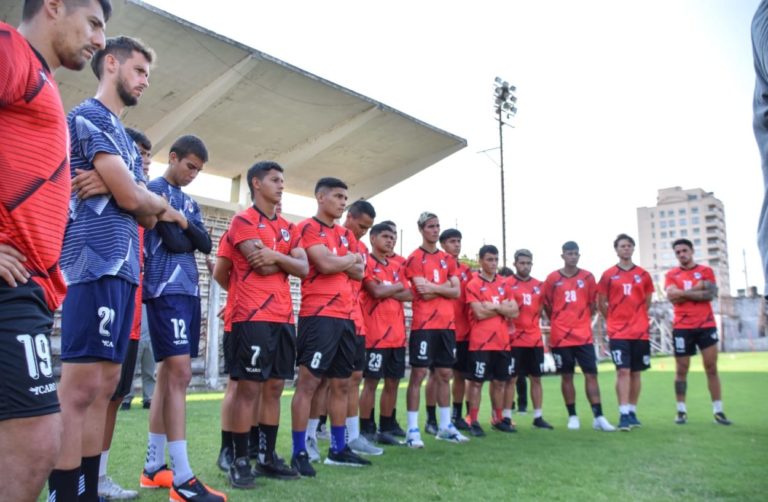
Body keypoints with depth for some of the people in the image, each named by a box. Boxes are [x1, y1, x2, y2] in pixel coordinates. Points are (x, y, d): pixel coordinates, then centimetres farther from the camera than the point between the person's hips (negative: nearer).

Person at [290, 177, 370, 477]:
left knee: (341, 384, 12)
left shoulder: (346, 235, 21)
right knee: (308, 383, -6)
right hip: (318, 316, -8)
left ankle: (338, 449, 23)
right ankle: (299, 453, 1)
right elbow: (326, 265, -17)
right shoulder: (308, 228, -4)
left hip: (345, 317, 8)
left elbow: (359, 272, 12)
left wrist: (337, 262, -7)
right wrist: (351, 258, 2)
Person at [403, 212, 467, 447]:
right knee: (418, 374, -4)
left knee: (445, 374, 11)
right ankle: (413, 430, 0)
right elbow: (423, 293, -14)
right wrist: (445, 286, -2)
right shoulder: (414, 259, -3)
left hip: (447, 324, 6)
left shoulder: (448, 259, 16)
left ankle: (445, 426, 21)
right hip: (423, 325, -6)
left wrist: (433, 287, -8)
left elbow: (457, 291, 5)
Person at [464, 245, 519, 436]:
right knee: (476, 381, -1)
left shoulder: (504, 284, 11)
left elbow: (515, 312, 4)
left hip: (502, 341, 6)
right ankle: (473, 422, 5)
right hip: (480, 342, -6)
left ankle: (498, 419, 24)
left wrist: (494, 306, -10)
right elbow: (480, 313, -16)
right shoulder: (473, 285, -6)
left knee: (500, 381, 13)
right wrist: (503, 308, -6)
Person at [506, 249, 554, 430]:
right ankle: (506, 417, 6)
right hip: (514, 339, -5)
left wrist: (533, 322, 9)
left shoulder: (539, 285, 11)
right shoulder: (507, 284, -5)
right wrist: (509, 325, -14)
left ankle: (538, 417, 18)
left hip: (535, 339, 5)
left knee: (536, 378, 9)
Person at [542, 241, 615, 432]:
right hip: (561, 337, -1)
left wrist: (583, 320, 11)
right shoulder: (552, 278, -1)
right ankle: (572, 416, 16)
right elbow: (547, 305, 7)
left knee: (591, 374, -2)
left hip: (584, 335, 1)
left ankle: (598, 417, 2)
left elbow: (592, 303, 12)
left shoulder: (587, 277, 4)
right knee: (566, 376, 6)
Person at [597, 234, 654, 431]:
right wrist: (614, 319, 6)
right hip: (618, 332, -3)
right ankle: (624, 414, -8)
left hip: (640, 331, 3)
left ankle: (632, 412, 17)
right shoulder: (608, 275, 0)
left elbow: (647, 301, 16)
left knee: (635, 373, 8)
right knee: (623, 371, -9)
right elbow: (601, 303, 5)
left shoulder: (643, 275, 6)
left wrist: (636, 318, 11)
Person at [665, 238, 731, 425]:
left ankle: (718, 411, 5)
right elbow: (672, 296, -11)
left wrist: (684, 293, -9)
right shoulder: (671, 275, 6)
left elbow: (710, 294, -8)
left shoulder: (706, 271, 7)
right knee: (681, 370, 3)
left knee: (712, 368, 0)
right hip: (682, 327, 0)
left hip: (706, 325, 0)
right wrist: (698, 288, -10)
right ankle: (681, 411, 10)